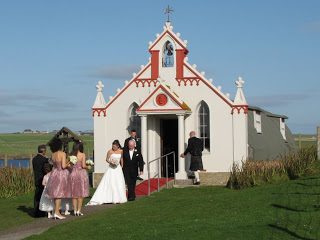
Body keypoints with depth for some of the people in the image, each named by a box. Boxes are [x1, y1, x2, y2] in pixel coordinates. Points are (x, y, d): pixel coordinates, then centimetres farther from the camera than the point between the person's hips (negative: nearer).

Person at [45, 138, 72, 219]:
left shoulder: (53, 155, 6)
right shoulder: (62, 154, -15)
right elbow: (63, 166, -20)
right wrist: (67, 164, 1)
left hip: (55, 173, 7)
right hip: (62, 174, -7)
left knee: (56, 194, 12)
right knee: (59, 194, -3)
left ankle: (56, 212, 15)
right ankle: (56, 212, -4)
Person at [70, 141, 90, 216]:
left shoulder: (71, 155, 1)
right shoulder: (82, 155, -8)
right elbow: (83, 165, -13)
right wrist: (88, 167, 7)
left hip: (73, 173, 3)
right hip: (81, 173, -3)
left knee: (74, 193, 11)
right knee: (81, 193, 5)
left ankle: (75, 210, 11)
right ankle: (79, 210, 4)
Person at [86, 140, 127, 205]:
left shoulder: (121, 151, 3)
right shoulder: (110, 151, -8)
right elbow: (107, 159, -2)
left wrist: (122, 165, 21)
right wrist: (111, 162, -19)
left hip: (118, 168, 4)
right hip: (111, 169, -4)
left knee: (119, 184, 4)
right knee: (110, 183, -10)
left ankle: (119, 198, 12)